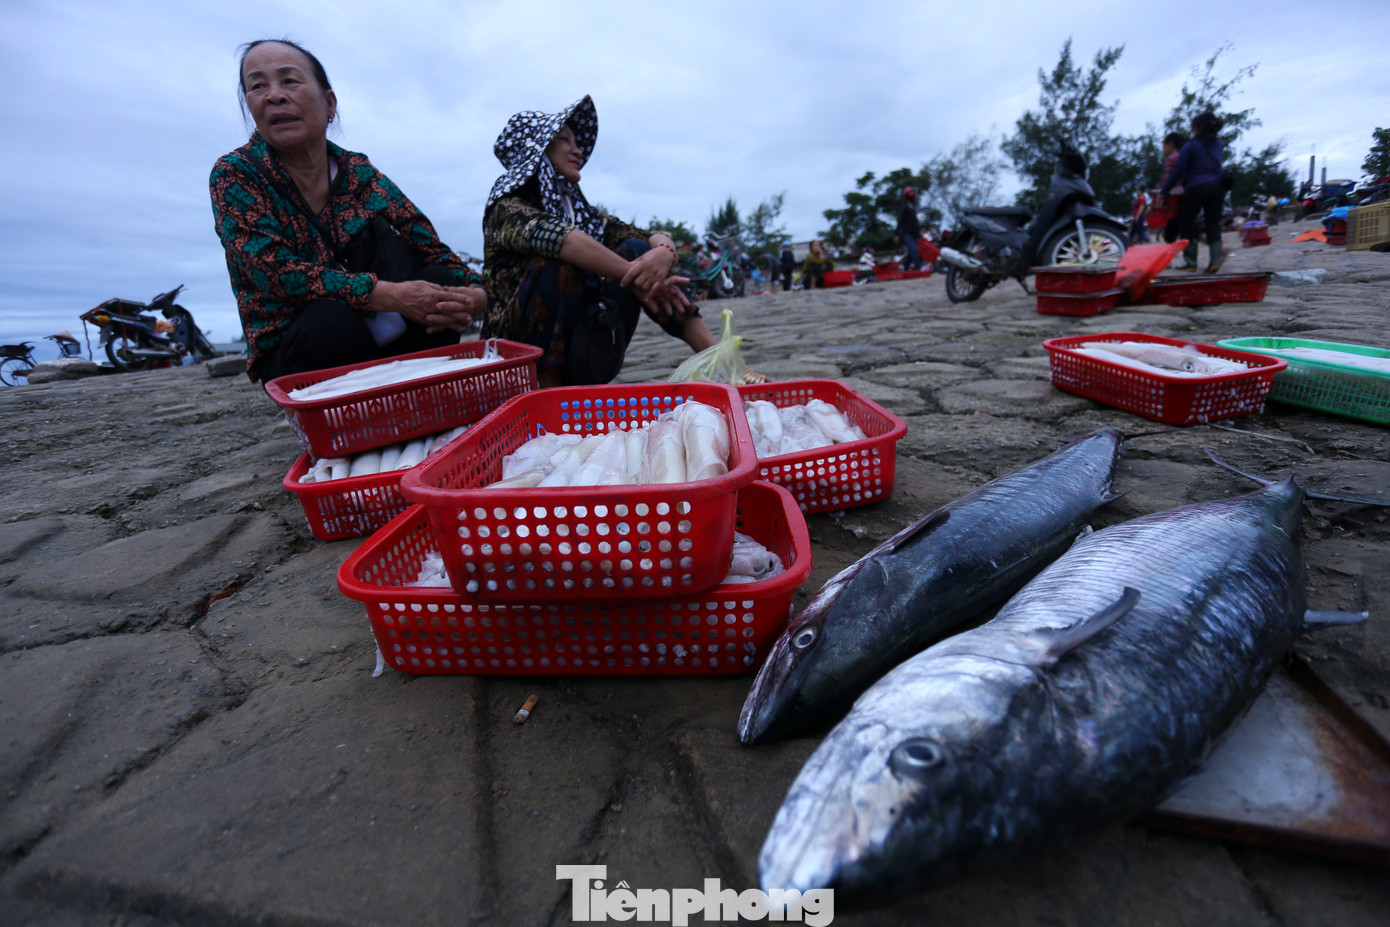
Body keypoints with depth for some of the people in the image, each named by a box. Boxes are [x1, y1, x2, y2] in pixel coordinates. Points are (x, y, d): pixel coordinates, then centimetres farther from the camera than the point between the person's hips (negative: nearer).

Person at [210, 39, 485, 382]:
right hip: (292, 356, -3)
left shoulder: (360, 172, 2)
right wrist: (392, 296, -30)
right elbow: (278, 273, -19)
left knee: (439, 279, -19)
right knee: (329, 320, -35)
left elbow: (432, 250, -4)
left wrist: (474, 294, -27)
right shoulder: (234, 175, -6)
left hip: (375, 335, 3)